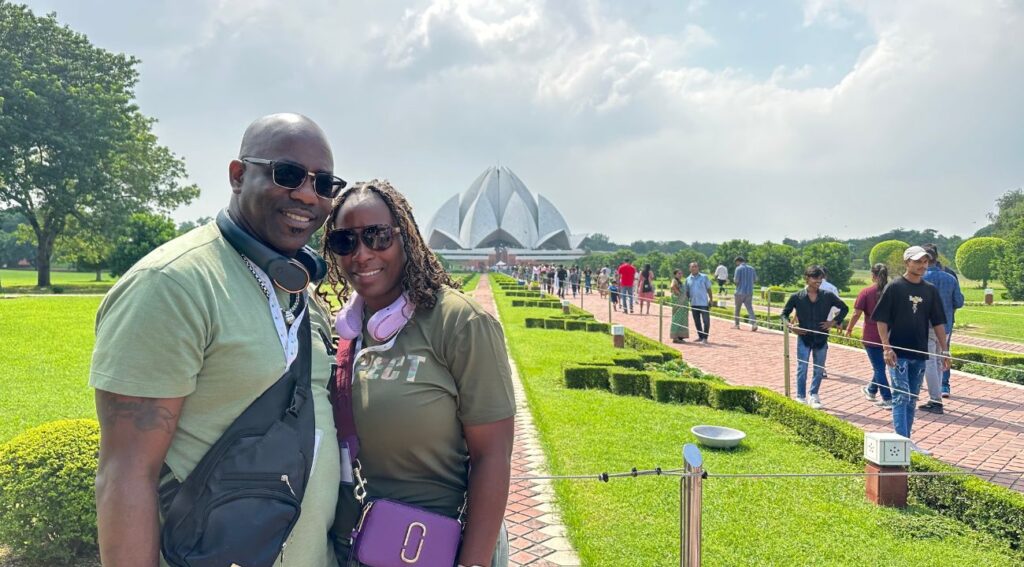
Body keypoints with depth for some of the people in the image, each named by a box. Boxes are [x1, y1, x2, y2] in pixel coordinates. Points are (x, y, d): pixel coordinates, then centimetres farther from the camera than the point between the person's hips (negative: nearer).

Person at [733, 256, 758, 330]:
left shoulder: (738, 268, -9)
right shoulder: (751, 268, 8)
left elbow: (736, 280, -14)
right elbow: (755, 279, 12)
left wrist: (734, 279, 7)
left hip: (740, 291, -4)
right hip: (749, 292, 4)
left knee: (737, 308, 11)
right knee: (750, 308, 0)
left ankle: (736, 324, 21)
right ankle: (754, 323, -17)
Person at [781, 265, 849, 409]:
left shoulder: (828, 296, -2)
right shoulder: (797, 297, -6)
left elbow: (844, 308, 10)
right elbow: (785, 313, 3)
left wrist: (834, 321, 0)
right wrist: (790, 325, -13)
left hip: (821, 339, 2)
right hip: (804, 339, -2)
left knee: (818, 370, 11)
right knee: (802, 369, 1)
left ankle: (814, 396, 27)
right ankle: (801, 398, 12)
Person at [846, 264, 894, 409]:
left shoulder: (866, 292, -11)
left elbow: (856, 314, -12)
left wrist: (849, 329, 2)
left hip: (872, 336, -4)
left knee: (879, 368, 4)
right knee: (880, 365, 22)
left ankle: (888, 400, 2)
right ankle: (871, 391, 38)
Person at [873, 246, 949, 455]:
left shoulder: (930, 290, 8)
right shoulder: (894, 287, -6)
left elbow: (938, 322, 11)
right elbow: (881, 320, -7)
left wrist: (944, 351, 8)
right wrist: (886, 347, -14)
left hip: (920, 353, 5)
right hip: (898, 353, -5)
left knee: (912, 399, 12)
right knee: (901, 397, -8)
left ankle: (907, 440, 20)